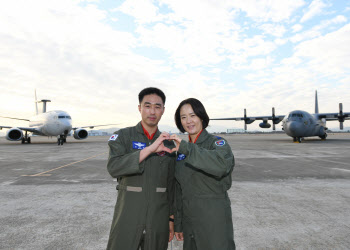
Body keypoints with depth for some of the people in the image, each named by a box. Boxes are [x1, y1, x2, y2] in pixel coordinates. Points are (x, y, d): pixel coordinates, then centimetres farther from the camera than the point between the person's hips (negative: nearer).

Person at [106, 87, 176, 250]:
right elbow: (113, 167, -22)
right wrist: (150, 149, -29)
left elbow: (171, 185, 9)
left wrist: (171, 218, 9)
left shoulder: (168, 144, 5)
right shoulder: (122, 137, -4)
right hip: (127, 218, -2)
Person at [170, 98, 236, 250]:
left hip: (215, 220, -5)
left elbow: (222, 165, -34)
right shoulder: (182, 150, 7)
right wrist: (178, 224, 13)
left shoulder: (217, 143, -10)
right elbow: (179, 190, 11)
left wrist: (186, 148, -35)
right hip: (189, 220, 6)